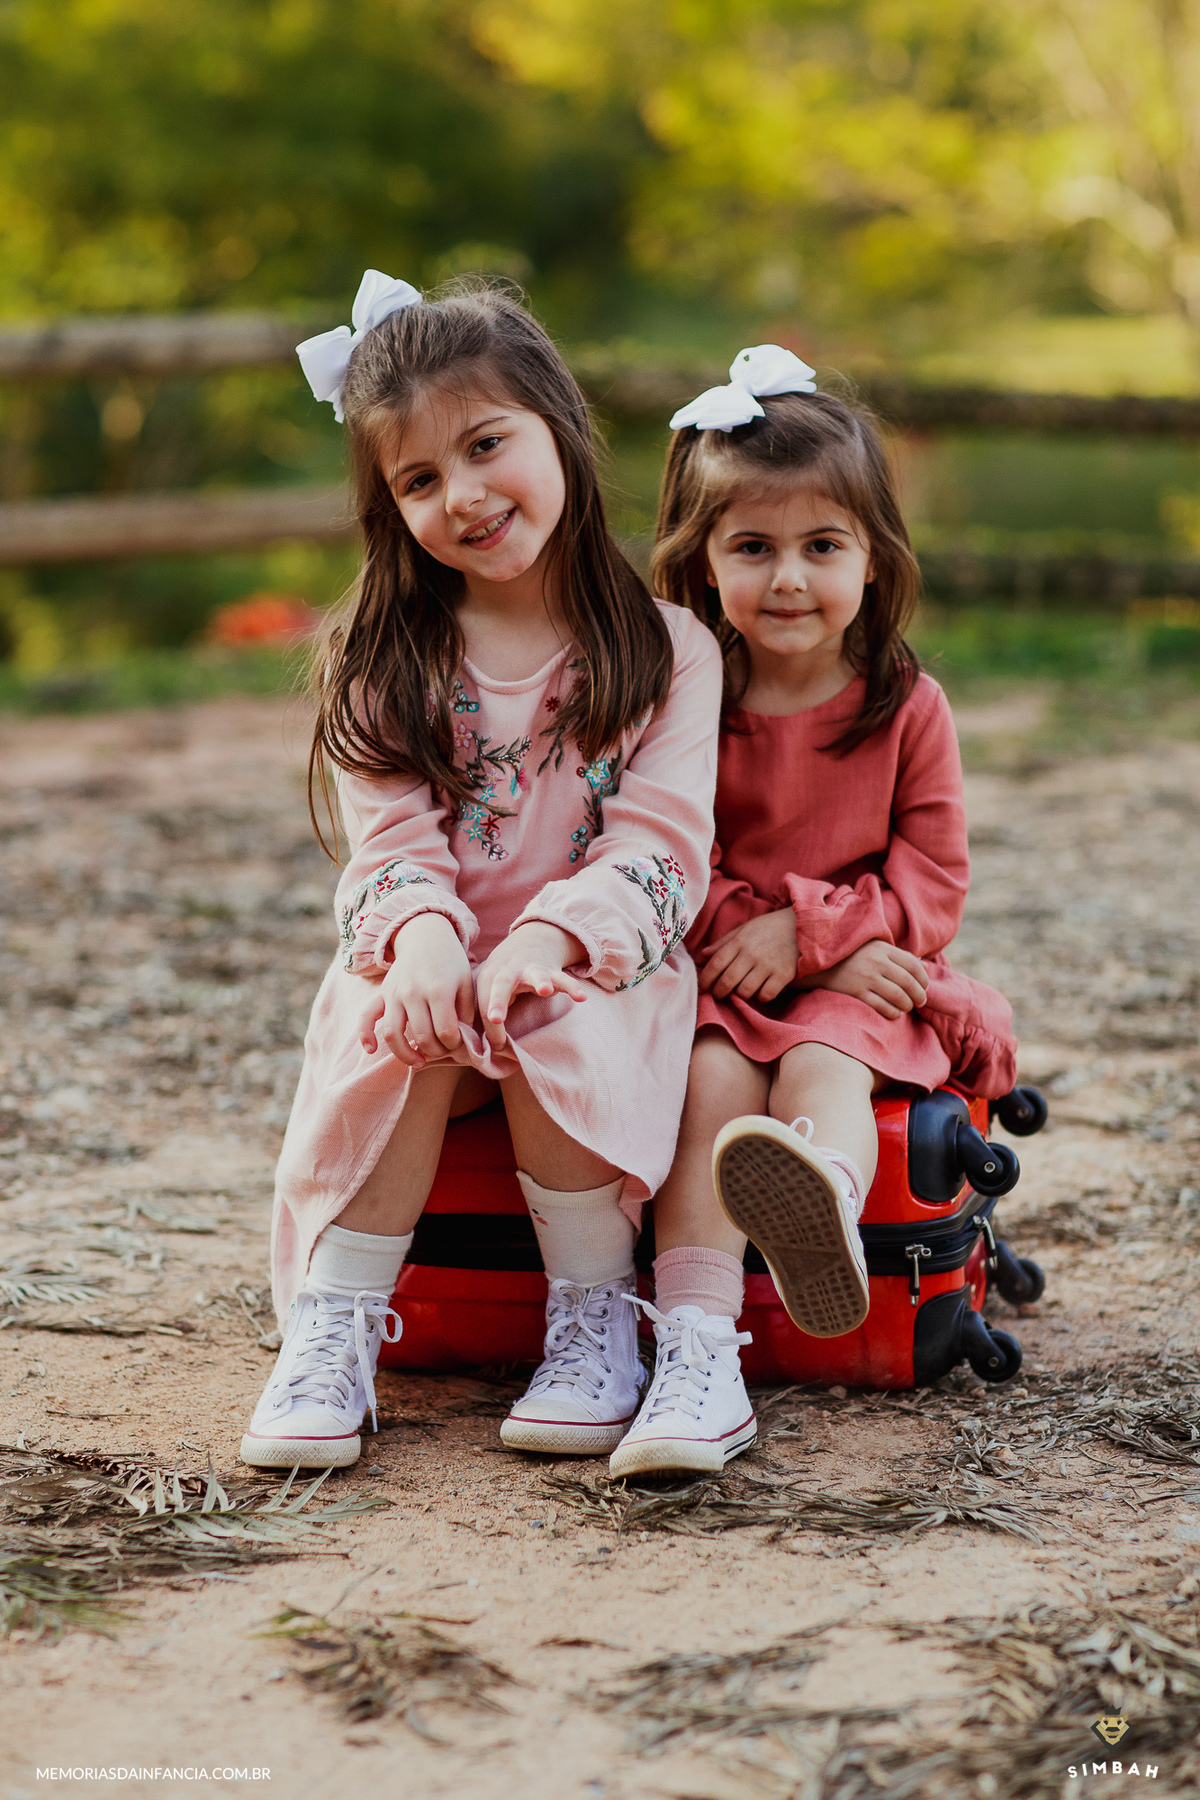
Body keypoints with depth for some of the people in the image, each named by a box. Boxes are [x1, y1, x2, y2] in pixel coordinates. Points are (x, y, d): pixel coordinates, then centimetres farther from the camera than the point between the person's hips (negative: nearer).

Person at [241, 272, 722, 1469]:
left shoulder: (664, 650, -1)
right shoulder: (386, 664, 5)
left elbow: (660, 843, -11)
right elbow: (393, 841, -6)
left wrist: (542, 944, -28)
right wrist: (422, 939, -29)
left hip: (592, 966, -1)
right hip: (432, 962, 2)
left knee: (558, 1033, -33)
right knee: (401, 1029, -31)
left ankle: (594, 1320, -17)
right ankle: (333, 1328, -25)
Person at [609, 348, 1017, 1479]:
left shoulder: (907, 709, 2)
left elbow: (933, 886, -1)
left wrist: (804, 931, -16)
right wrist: (792, 940, -15)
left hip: (858, 987, 0)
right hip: (715, 981, 1)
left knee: (822, 1062, -33)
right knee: (713, 1077, -30)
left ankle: (826, 1196, -70)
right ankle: (700, 1355, -45)